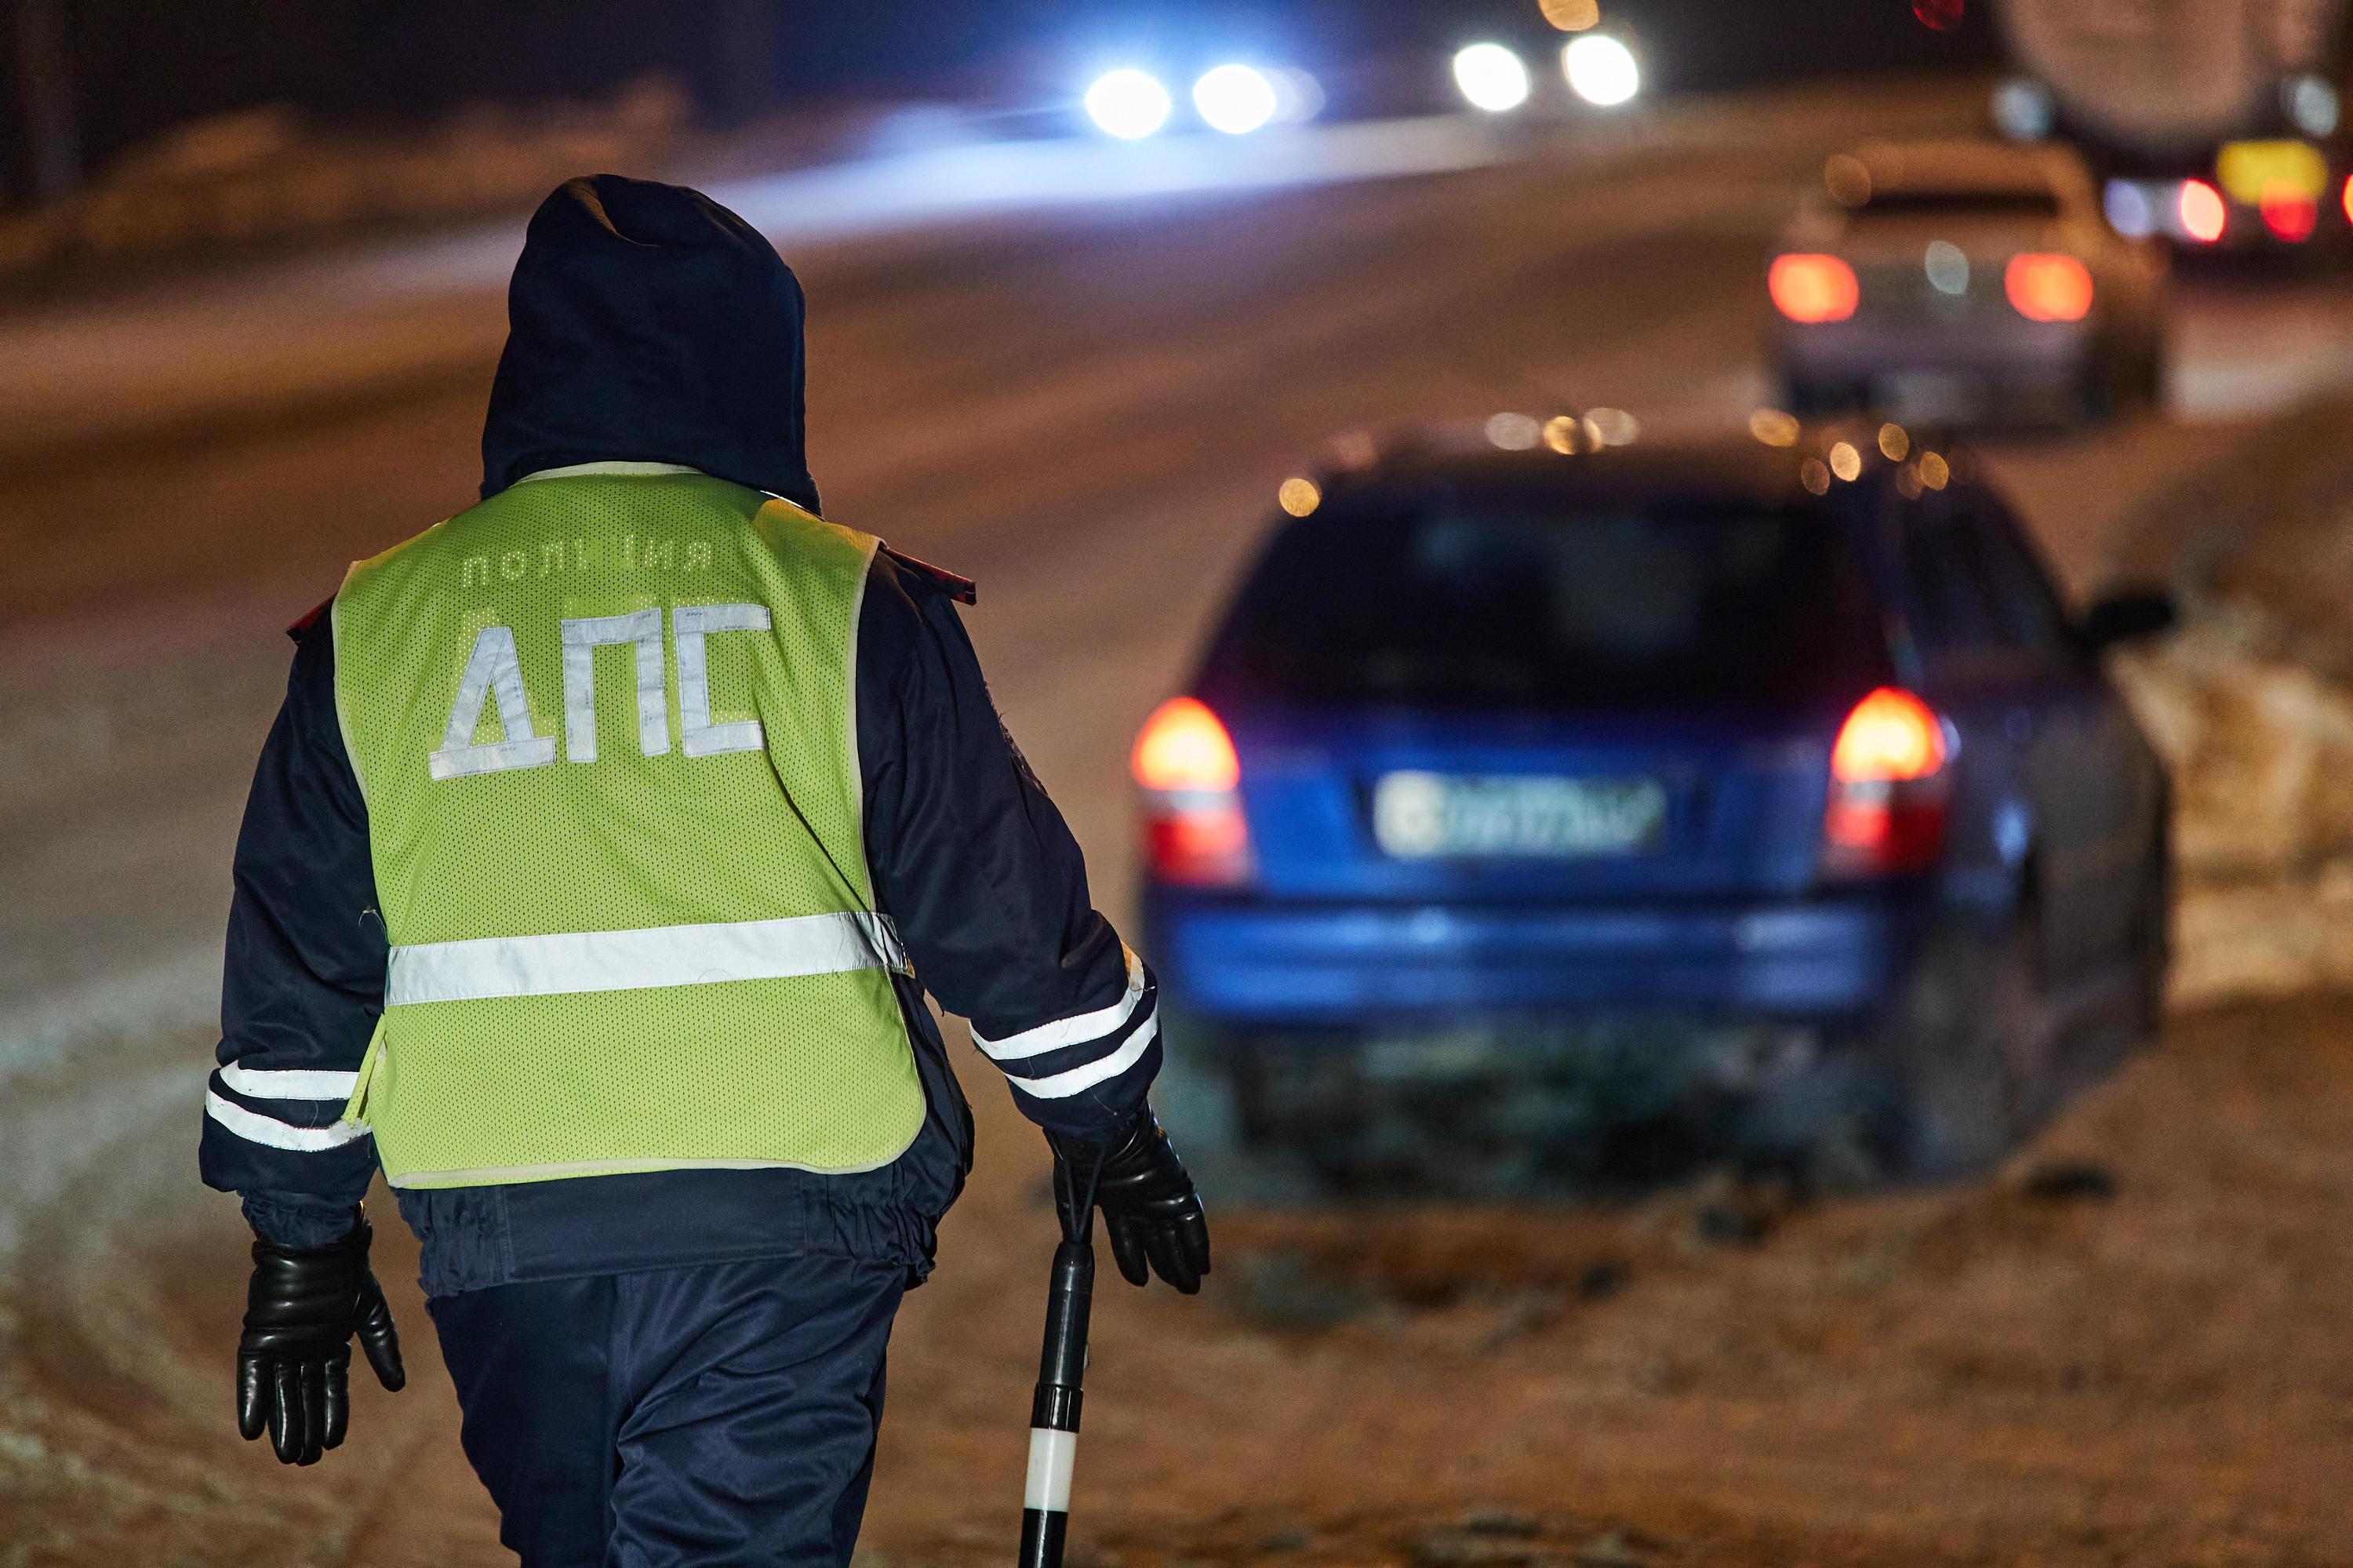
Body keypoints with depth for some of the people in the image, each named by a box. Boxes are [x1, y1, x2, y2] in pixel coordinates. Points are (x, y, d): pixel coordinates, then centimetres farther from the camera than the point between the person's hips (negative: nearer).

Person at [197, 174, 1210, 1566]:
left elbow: (297, 978, 9)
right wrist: (1111, 1131, 17)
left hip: (501, 1243, 3)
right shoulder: (842, 602, -2)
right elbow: (1005, 910, 2)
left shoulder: (374, 629, 5)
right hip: (786, 1233, -2)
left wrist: (301, 1242, 19)